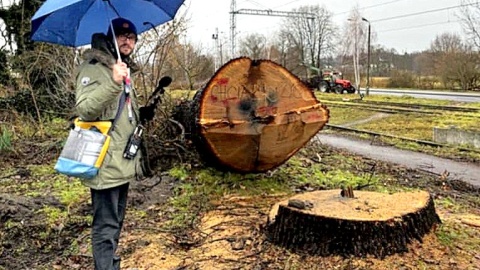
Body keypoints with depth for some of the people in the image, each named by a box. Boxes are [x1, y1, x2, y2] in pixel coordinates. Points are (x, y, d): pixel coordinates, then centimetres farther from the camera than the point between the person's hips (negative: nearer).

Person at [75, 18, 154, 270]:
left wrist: (141, 115, 12)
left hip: (123, 163, 9)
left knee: (115, 223, 19)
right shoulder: (93, 68, -10)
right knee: (106, 227, -5)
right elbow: (84, 109, -24)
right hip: (105, 165, -9)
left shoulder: (123, 69, 18)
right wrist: (113, 83, -34)